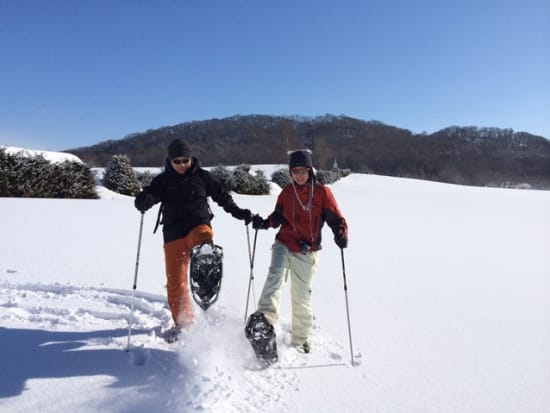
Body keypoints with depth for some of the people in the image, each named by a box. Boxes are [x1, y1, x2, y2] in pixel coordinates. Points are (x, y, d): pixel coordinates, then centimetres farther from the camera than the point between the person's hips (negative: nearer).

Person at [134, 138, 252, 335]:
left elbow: (222, 196, 13)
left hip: (199, 225, 0)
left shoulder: (202, 176, 5)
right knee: (175, 282, 3)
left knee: (203, 238, -39)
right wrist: (143, 201, -31)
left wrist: (238, 212, 3)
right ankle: (183, 322, 18)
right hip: (174, 234, 1)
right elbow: (146, 199, -7)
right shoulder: (163, 180, 4)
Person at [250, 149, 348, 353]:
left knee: (301, 297, 6)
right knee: (275, 274, -28)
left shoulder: (322, 192, -4)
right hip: (284, 244, 2)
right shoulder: (287, 192, 6)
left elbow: (336, 218, -5)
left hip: (306, 252, -2)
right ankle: (266, 317, -32)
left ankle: (301, 340, 23)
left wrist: (341, 234, -25)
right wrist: (265, 223, -5)